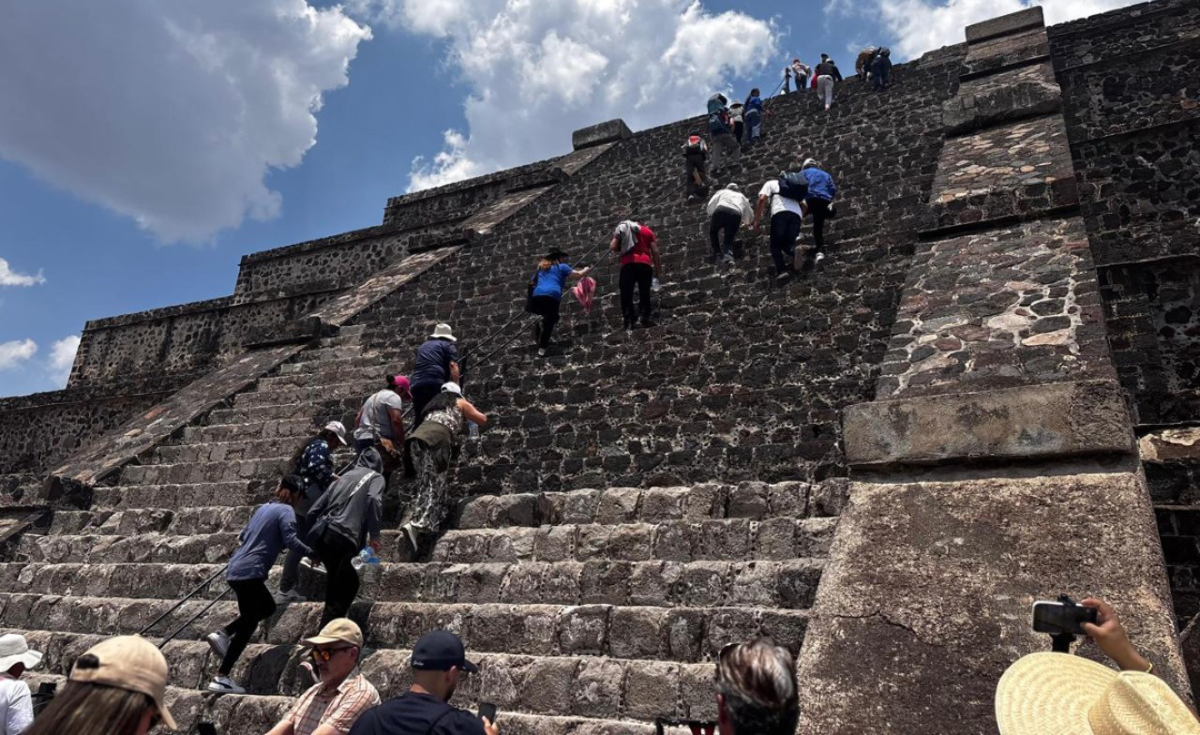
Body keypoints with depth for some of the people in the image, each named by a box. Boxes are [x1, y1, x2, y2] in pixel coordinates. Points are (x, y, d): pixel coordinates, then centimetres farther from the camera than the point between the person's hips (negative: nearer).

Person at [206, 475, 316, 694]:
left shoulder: (265, 507, 17)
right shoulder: (286, 510, -7)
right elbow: (290, 539, -21)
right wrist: (312, 553, -13)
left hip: (236, 569, 9)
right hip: (250, 572, -9)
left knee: (268, 607, 23)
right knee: (248, 624, -1)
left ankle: (223, 634, 12)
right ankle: (221, 678, 0)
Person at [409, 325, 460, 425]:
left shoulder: (422, 346, 32)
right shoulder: (448, 345, 13)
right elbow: (453, 365, -3)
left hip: (417, 385, 6)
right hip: (436, 384, -5)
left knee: (419, 419, 6)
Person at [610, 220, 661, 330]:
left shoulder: (622, 229, 18)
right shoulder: (648, 231, 19)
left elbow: (612, 247, 6)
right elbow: (655, 251, 10)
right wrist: (657, 268, 13)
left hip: (628, 264, -1)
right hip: (645, 263, 1)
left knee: (626, 294, 0)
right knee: (644, 293, 6)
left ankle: (629, 321, -11)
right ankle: (645, 319, -7)